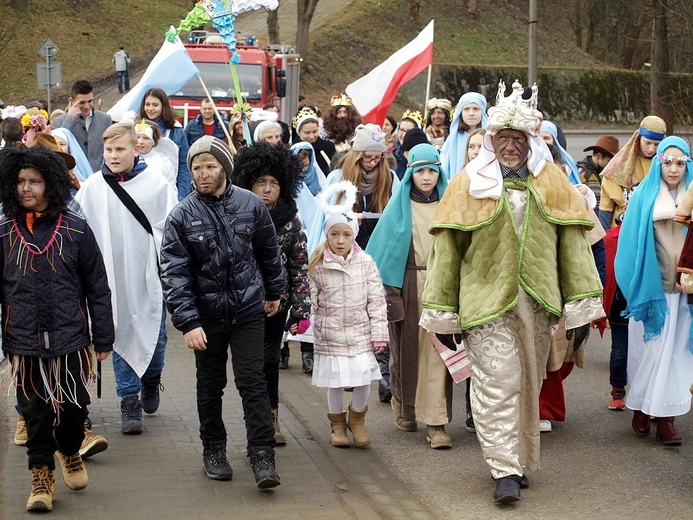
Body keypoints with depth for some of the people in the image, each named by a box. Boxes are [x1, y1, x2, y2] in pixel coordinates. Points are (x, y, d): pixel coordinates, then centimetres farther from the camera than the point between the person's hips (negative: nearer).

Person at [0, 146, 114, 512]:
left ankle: (70, 451, 37)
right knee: (35, 410, 6)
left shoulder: (75, 229, 0)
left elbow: (97, 286, 3)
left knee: (74, 406, 8)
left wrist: (103, 337, 2)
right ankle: (41, 474, 22)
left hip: (71, 338, 0)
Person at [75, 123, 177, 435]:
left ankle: (151, 380, 34)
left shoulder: (156, 183, -4)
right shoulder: (92, 187, 2)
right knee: (121, 336, 4)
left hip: (149, 275, -1)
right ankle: (129, 401, 12)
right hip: (112, 277, 1)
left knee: (155, 334, 5)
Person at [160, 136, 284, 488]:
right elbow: (174, 274, -10)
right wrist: (187, 322, -17)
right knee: (210, 385, 13)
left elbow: (269, 252, 12)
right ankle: (213, 450, 29)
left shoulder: (250, 205, -3)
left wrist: (274, 292, 21)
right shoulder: (182, 217, -8)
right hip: (207, 314, 0)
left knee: (253, 382, -5)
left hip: (249, 310, 0)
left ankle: (263, 457, -1)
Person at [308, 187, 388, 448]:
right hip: (330, 335, -1)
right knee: (335, 381, 6)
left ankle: (357, 418, 25)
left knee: (364, 379, -2)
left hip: (360, 332, 1)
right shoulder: (318, 266, -4)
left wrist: (379, 334, -2)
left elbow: (377, 301, 0)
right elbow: (312, 301, 3)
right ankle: (337, 423, 29)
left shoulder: (365, 263, -2)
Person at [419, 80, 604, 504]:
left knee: (528, 384, 11)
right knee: (497, 383, -8)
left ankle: (520, 460, 26)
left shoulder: (553, 182, 6)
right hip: (486, 301, -2)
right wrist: (443, 314, 0)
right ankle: (506, 471, -3)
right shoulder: (469, 183, 1)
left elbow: (573, 242, 6)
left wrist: (581, 306, 1)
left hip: (537, 303, 3)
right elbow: (447, 248, 2)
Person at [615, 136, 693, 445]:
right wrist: (636, 281, -8)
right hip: (650, 287, -1)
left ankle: (665, 416, 6)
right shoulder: (643, 196, 1)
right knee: (648, 349, 3)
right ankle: (641, 408, 16)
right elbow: (632, 241, -1)